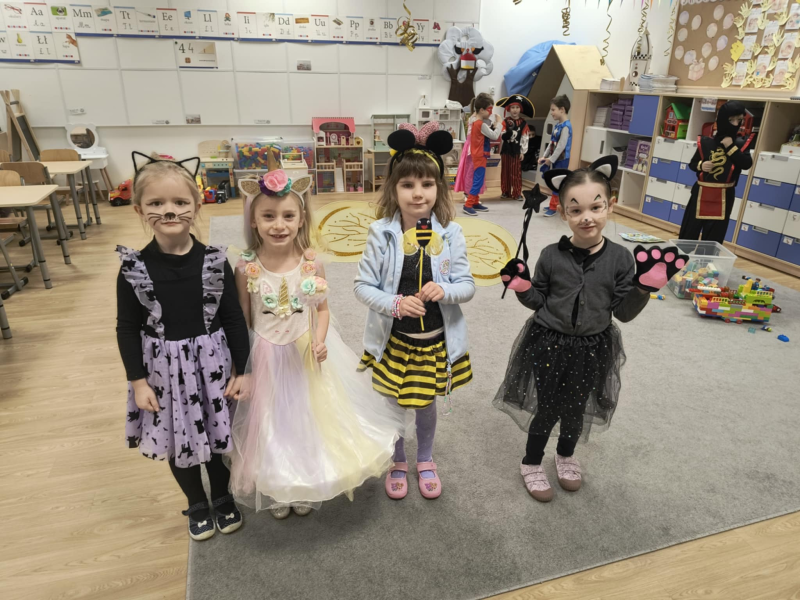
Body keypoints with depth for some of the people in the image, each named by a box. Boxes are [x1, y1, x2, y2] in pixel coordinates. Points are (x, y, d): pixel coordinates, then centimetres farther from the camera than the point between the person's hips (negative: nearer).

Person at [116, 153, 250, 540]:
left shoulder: (214, 262, -11)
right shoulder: (134, 269, -10)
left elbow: (234, 319, -5)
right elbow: (127, 329, -3)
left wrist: (240, 371, -4)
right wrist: (138, 380, -5)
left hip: (211, 364, 0)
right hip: (164, 369, 1)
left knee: (215, 434, 17)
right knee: (177, 441, 17)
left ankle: (222, 497, 44)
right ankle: (197, 505, 42)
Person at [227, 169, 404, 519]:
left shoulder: (312, 263, -12)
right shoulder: (246, 267, -13)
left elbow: (323, 309, -1)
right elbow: (241, 321, -5)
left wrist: (319, 341, -18)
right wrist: (242, 369, -3)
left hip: (306, 355, 1)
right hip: (264, 359, -1)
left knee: (308, 419, 16)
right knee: (270, 425, 14)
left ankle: (306, 489, 42)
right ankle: (274, 489, 41)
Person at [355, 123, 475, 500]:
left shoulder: (449, 234, -11)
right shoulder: (382, 234, -14)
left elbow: (467, 286, -7)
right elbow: (363, 286, -10)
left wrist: (444, 290, -28)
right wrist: (395, 304, -27)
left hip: (436, 339, 1)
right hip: (393, 339, 0)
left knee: (427, 404, 21)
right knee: (394, 405, 18)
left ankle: (425, 460, 50)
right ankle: (398, 463, 47)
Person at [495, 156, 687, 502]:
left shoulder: (620, 258, -11)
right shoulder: (551, 256, -13)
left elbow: (623, 313, -6)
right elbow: (539, 302, -1)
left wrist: (644, 287, -20)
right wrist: (522, 287, -20)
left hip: (592, 349, 2)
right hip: (549, 345, -1)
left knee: (575, 410, 20)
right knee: (547, 410, 10)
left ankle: (566, 456, 51)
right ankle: (531, 464, 38)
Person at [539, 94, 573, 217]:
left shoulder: (566, 126, -19)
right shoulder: (557, 124, 8)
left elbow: (561, 145, -21)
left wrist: (551, 159, -17)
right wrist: (545, 156, 9)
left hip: (561, 160, -8)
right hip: (555, 159, 9)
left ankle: (553, 207, 2)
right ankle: (556, 205, 23)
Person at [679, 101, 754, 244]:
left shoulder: (741, 144, 1)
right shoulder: (705, 142, -2)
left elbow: (747, 164, -13)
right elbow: (692, 164, 7)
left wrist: (731, 147, -15)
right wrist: (701, 165, -15)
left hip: (724, 197, 1)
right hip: (701, 193, 0)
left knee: (714, 236, 5)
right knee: (690, 231, 5)